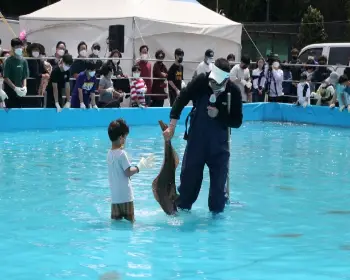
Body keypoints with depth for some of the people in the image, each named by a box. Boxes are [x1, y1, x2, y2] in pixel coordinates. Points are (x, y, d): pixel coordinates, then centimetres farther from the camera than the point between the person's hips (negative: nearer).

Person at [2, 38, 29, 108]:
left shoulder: (24, 61, 5)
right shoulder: (9, 61, -9)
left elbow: (25, 77, 9)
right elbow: (6, 78, -11)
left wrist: (24, 87, -8)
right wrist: (15, 88, -18)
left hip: (20, 92, 4)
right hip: (10, 90, -4)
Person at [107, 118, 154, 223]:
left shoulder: (110, 153, 7)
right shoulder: (121, 153, -15)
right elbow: (128, 172, -15)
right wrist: (140, 167, -5)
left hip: (114, 195, 7)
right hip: (125, 195, -7)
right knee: (129, 221, 2)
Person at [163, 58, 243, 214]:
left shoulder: (234, 92, -15)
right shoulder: (201, 81, -17)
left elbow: (237, 122, -8)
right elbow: (181, 100, -15)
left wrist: (218, 115, -24)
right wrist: (172, 126, -23)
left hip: (218, 143, 0)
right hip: (196, 138, 0)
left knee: (219, 180, 4)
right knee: (189, 176, 7)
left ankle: (217, 212, 19)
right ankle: (182, 208, 23)